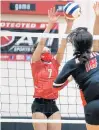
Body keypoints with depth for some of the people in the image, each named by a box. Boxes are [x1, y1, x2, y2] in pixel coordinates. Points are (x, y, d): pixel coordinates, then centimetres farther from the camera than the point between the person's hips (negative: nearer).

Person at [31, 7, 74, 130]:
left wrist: (69, 25, -5)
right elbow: (41, 42, -10)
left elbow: (63, 45, 4)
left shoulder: (55, 63, 12)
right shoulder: (35, 63, 1)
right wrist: (50, 24, -17)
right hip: (39, 104, -5)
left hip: (53, 105, 5)